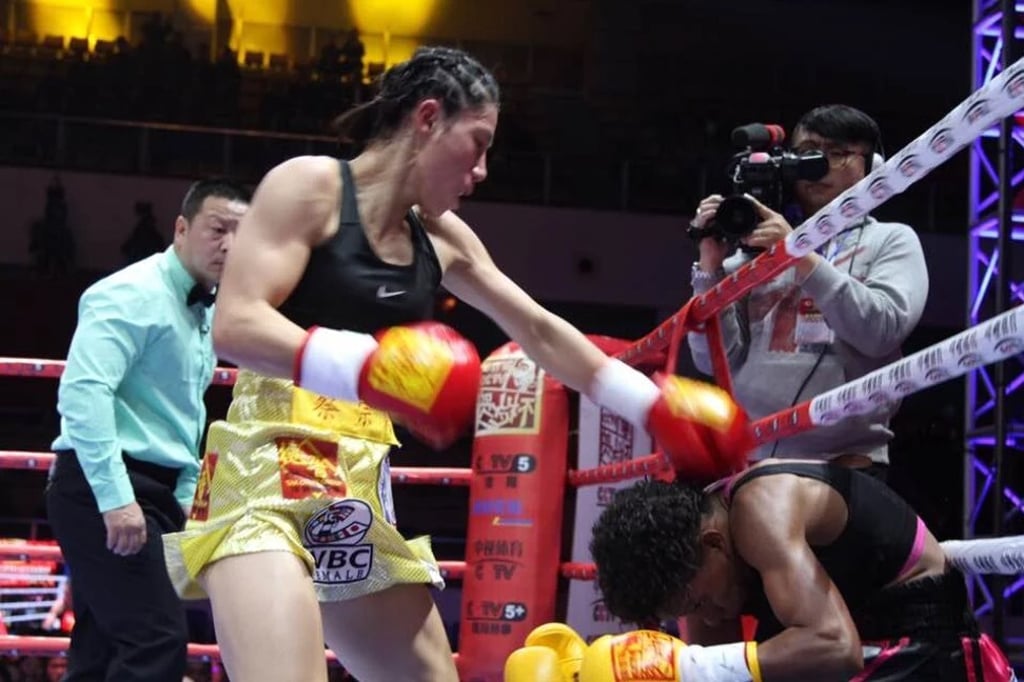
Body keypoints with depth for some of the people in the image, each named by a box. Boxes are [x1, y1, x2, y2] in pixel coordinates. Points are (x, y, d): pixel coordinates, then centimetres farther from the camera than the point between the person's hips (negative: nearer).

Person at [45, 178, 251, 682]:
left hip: (149, 491, 10)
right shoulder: (134, 294, -12)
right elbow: (83, 391, -24)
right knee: (157, 641, -16)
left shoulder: (205, 312, 17)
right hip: (102, 489, -10)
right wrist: (115, 497, -27)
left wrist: (185, 495, 22)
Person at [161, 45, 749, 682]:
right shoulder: (310, 185, -5)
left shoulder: (442, 239, 16)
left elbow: (540, 331, 24)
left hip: (357, 494, 9)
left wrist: (655, 405, 19)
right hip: (265, 472, -9)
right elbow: (235, 326, -16)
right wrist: (365, 366, -29)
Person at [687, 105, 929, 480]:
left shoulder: (891, 240, 9)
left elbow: (882, 329, -10)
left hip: (844, 466, -2)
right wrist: (711, 266, -4)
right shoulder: (759, 246, 13)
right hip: (747, 462, 3)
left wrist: (801, 257, -13)